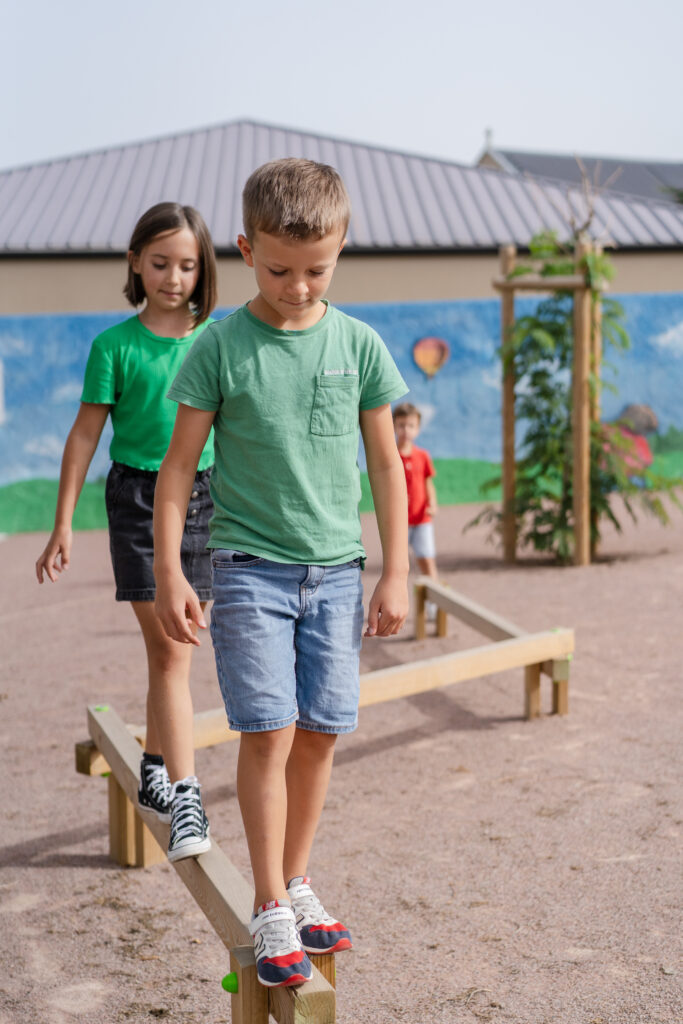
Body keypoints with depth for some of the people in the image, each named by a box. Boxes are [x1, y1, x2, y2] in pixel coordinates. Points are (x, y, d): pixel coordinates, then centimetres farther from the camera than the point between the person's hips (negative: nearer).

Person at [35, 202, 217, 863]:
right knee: (168, 648, -9)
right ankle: (185, 797, -8)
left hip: (201, 495, 3)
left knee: (171, 649, 11)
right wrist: (63, 526, -2)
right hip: (137, 494, -3)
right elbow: (85, 435, 0)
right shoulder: (115, 345, -3)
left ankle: (153, 771, 29)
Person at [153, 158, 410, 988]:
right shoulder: (221, 345, -5)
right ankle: (270, 908, 3)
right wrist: (168, 571, -6)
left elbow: (385, 461, 7)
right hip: (249, 566, -3)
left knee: (320, 731, 6)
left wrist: (395, 573, 6)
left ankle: (295, 883, 24)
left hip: (335, 568, 3)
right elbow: (180, 462, -2)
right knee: (268, 730, -8)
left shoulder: (358, 345, 2)